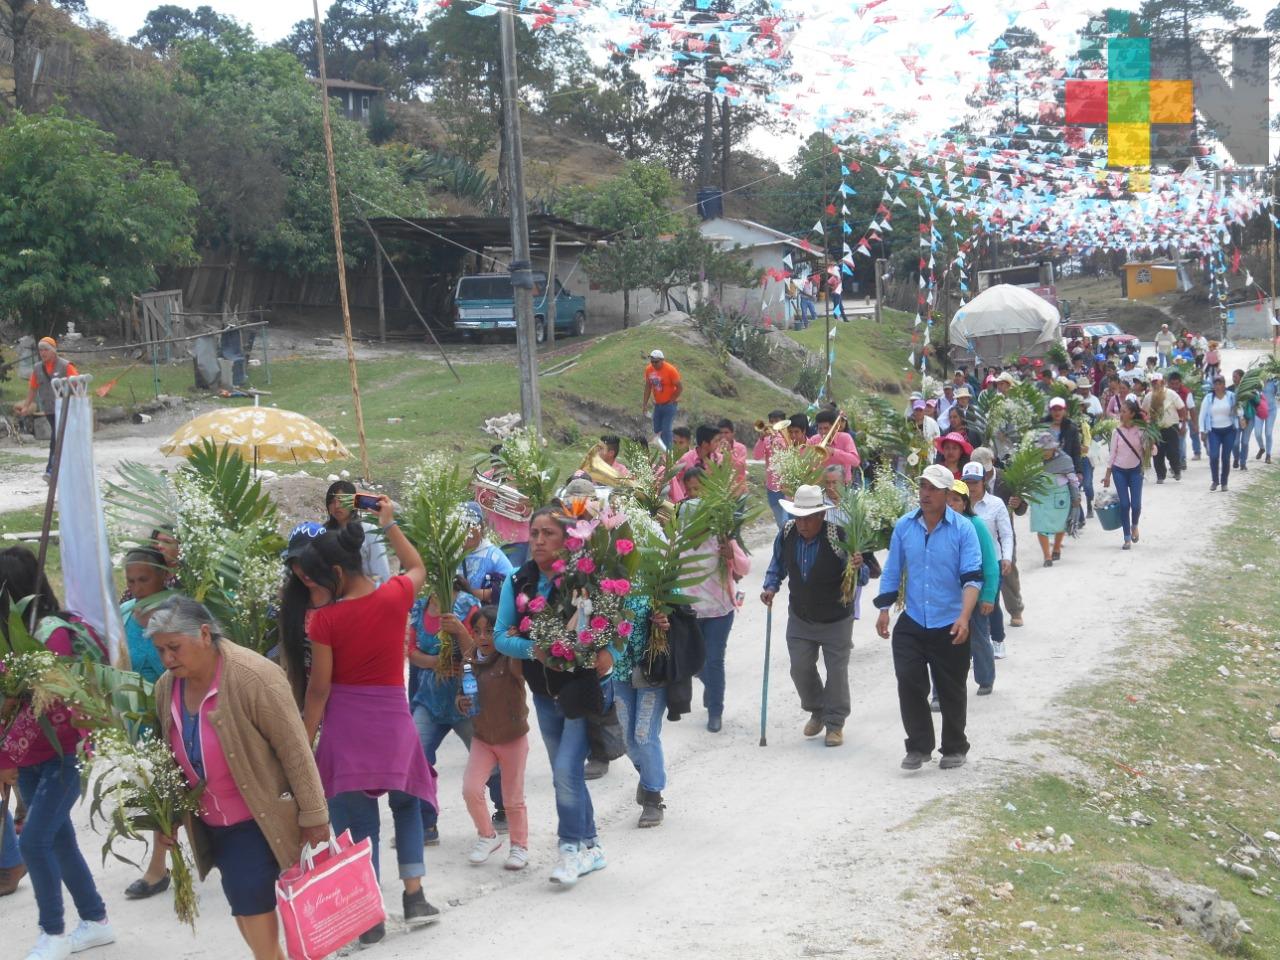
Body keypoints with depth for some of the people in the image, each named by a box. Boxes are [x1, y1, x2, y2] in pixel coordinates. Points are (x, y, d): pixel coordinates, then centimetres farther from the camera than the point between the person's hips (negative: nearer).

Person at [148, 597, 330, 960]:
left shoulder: (254, 676, -24)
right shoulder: (166, 687, -3)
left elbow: (295, 750, -20)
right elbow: (173, 756, 12)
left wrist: (313, 814, -17)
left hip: (260, 818, -6)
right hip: (210, 821, 6)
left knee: (250, 900, -8)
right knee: (243, 900, 13)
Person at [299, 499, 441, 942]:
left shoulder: (325, 619, -12)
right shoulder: (395, 596, -6)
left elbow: (319, 689, -9)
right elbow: (418, 568, 19)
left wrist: (305, 744, 0)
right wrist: (389, 524, 25)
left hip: (345, 724, -2)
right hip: (392, 718, 2)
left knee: (356, 820, 8)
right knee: (406, 803, 24)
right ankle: (414, 896, 16)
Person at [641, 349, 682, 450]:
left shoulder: (670, 370, -18)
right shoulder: (649, 370, -2)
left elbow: (680, 387, -13)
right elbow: (648, 387, 9)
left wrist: (671, 401, -9)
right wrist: (645, 404, 7)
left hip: (669, 404, -6)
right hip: (657, 404, 6)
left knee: (666, 430, -11)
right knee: (657, 429, 8)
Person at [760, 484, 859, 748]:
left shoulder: (839, 536, -25)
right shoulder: (786, 534, -11)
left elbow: (860, 578, -18)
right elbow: (778, 565, 8)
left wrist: (857, 567, -40)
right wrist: (771, 587, -8)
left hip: (836, 620, -4)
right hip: (800, 618, 4)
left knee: (836, 672, 4)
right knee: (800, 668, 9)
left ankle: (835, 723, 22)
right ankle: (816, 712, 35)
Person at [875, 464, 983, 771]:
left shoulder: (963, 528, -9)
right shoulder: (904, 526, 1)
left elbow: (972, 577, -14)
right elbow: (892, 571, 9)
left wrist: (964, 617, -25)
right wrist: (884, 610, 5)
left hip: (950, 626, -2)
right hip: (911, 623, 2)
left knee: (951, 690, 10)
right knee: (908, 683, -5)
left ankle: (954, 748, 26)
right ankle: (919, 746, 10)